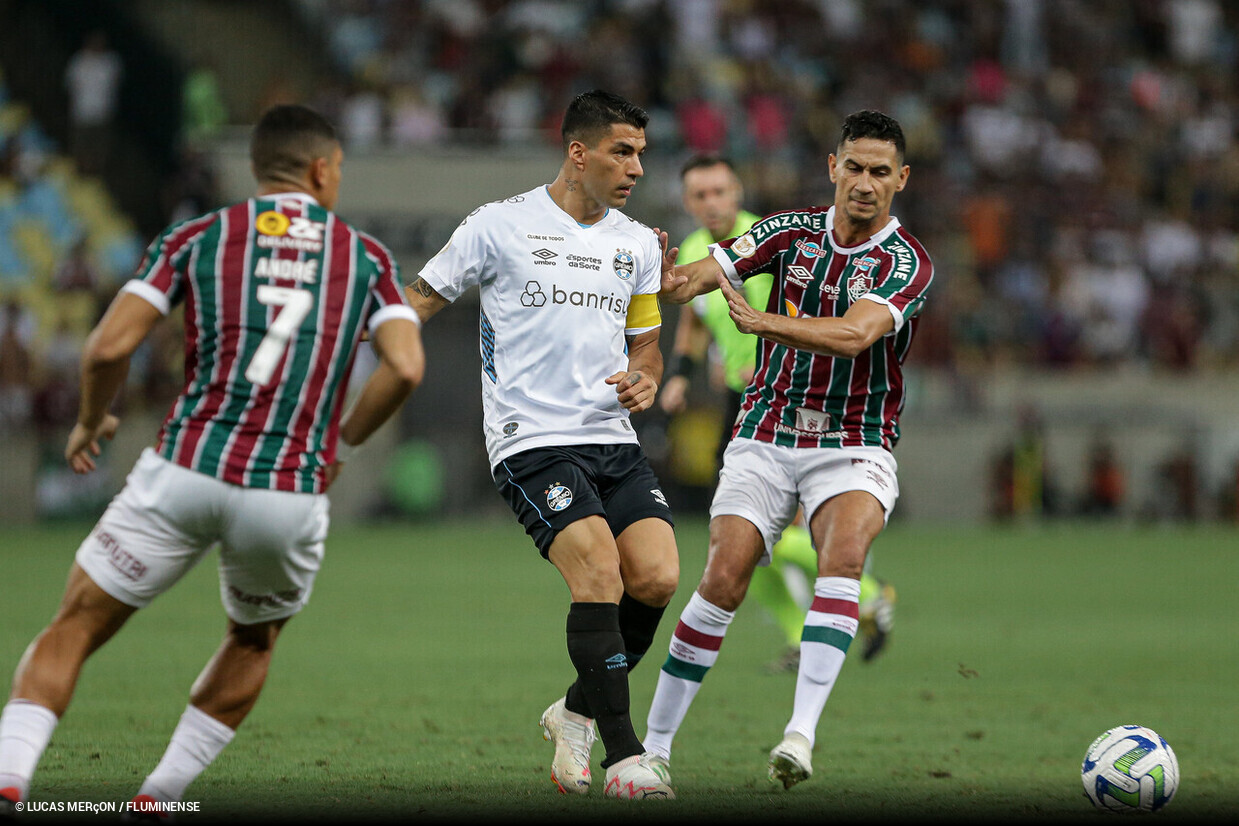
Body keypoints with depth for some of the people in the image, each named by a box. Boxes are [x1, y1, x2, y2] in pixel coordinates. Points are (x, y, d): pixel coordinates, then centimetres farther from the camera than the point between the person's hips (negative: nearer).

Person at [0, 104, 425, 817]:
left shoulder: (197, 238, 8)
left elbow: (109, 348, -1)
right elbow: (406, 368, -3)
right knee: (255, 641, 29)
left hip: (184, 471, -1)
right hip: (291, 493, 1)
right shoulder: (367, 256, 11)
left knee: (72, 632, 8)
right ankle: (158, 800, 24)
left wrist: (90, 422, 18)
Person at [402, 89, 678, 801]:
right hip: (532, 441, -6)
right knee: (598, 569, -23)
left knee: (657, 577, -13)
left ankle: (578, 713, 12)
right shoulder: (500, 226, -1)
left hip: (614, 438, 6)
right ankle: (623, 755, -19)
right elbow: (422, 301, 7)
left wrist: (644, 380, 2)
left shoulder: (637, 242, 15)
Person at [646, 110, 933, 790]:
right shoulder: (792, 231, 1)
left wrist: (763, 321, -41)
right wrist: (675, 281, -34)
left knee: (844, 554, -30)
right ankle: (654, 742, 1)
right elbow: (703, 273, -9)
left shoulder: (908, 264, -9)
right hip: (766, 435, 2)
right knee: (724, 580, -12)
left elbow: (855, 334, -27)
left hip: (854, 447, -2)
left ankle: (801, 733, -36)